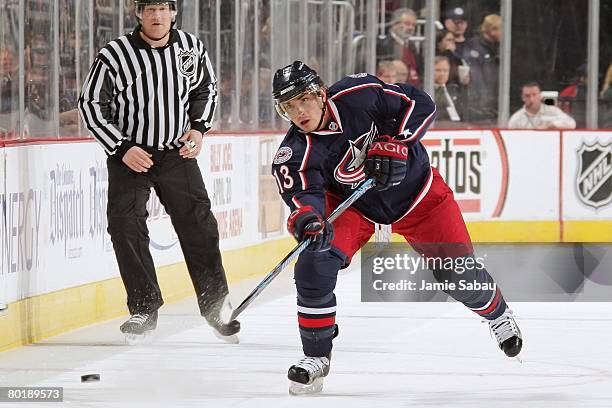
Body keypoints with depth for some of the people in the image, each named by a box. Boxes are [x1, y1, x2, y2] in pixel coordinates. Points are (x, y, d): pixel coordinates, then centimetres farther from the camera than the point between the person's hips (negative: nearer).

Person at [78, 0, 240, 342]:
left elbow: (207, 89, 13)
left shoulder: (192, 47, -4)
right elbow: (91, 105, -9)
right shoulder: (114, 55, -15)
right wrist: (121, 148, -14)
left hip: (177, 152, 2)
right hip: (129, 154, -2)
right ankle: (144, 308, -1)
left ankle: (216, 304, 17)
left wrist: (198, 127, -1)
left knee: (198, 226, 1)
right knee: (126, 227, -13)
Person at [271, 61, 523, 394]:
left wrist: (395, 144, -31)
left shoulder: (358, 95, -27)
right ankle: (316, 356, -9)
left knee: (458, 272, 3)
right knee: (316, 261, -24)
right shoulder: (294, 154, -24)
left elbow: (420, 104, -18)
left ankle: (497, 314, 38)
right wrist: (305, 216, -60)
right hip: (350, 203, 1)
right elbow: (303, 193, -37)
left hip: (413, 188, 0)